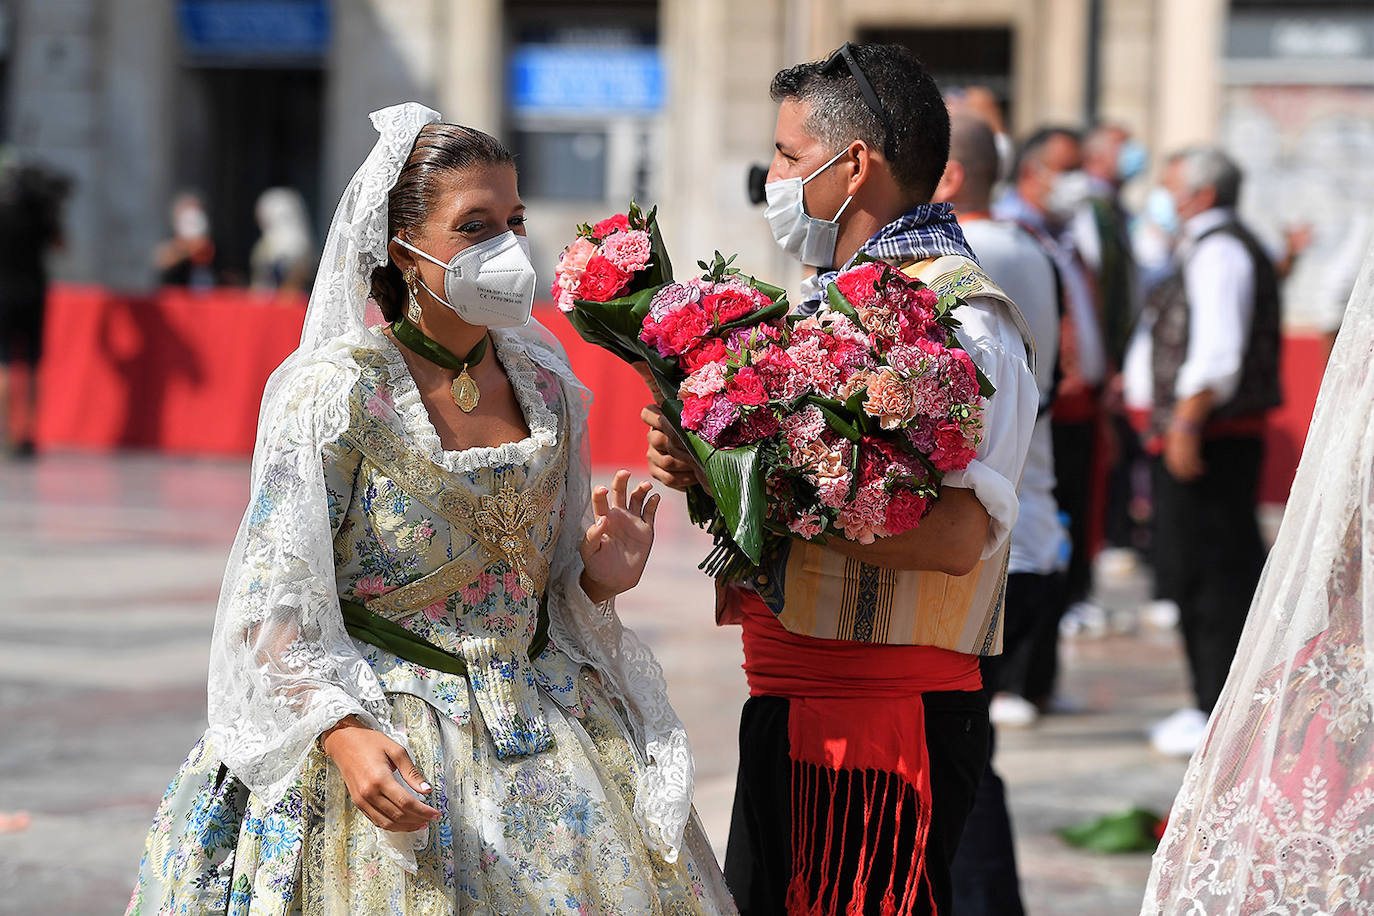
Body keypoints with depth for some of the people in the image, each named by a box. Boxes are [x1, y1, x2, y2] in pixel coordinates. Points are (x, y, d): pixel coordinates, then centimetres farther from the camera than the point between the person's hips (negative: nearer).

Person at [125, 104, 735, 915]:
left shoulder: (547, 388, 6)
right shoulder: (336, 392, -11)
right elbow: (274, 603, -13)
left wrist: (601, 580, -5)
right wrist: (343, 734, -27)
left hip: (542, 726, 5)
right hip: (375, 734, -5)